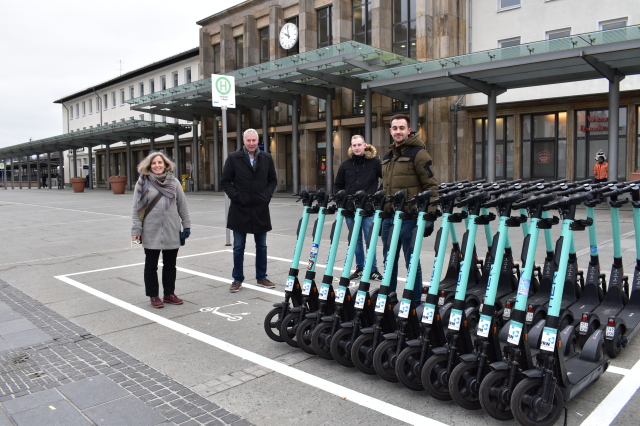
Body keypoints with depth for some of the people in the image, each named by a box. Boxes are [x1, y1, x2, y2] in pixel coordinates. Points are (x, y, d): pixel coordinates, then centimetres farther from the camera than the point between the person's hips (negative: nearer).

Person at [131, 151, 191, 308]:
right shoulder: (143, 183, -2)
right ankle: (153, 296, 21)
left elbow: (182, 205, 7)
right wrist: (136, 230, -6)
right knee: (151, 265, 9)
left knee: (170, 265, 12)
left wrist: (186, 225, 4)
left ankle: (169, 293, 26)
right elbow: (137, 208, -2)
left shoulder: (173, 182, 5)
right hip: (151, 233, -2)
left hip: (172, 232, 2)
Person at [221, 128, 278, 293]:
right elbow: (225, 181, 1)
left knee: (261, 246, 11)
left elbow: (273, 180, 13)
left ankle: (261, 277, 24)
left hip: (261, 209, 2)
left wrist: (267, 195, -3)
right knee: (238, 247, 6)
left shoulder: (266, 158, 5)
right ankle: (237, 279, 18)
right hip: (240, 209, -2)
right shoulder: (233, 158, -2)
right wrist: (235, 196, -10)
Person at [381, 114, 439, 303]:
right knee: (389, 259, 14)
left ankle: (415, 301, 12)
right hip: (389, 216, 7)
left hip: (409, 217, -7)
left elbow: (431, 186, -9)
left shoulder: (418, 153, -6)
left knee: (411, 260, 1)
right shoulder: (387, 156, 17)